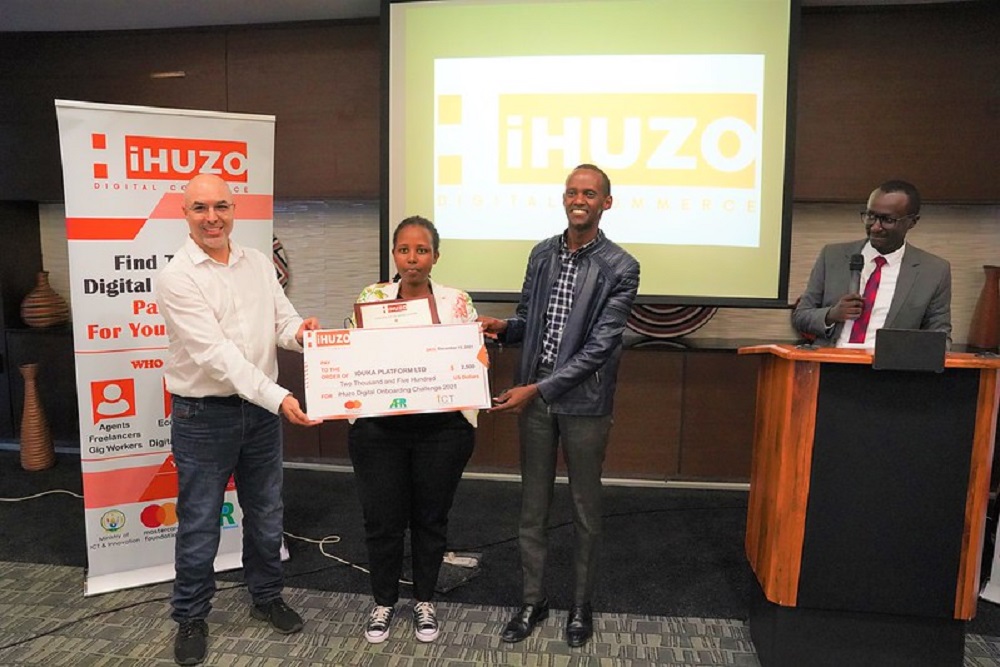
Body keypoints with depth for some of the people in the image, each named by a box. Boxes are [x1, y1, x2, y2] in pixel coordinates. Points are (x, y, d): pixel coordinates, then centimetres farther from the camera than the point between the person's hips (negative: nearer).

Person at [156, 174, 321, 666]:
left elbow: (283, 320, 4)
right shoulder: (176, 277, -14)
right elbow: (215, 353, -23)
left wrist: (301, 331, -22)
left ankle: (266, 597, 38)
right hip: (203, 417, -5)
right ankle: (191, 617, 30)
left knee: (266, 514, 18)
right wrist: (278, 398, -31)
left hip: (262, 410, 5)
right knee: (199, 524, 9)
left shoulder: (258, 263, 4)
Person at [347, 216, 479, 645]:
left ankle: (424, 600, 36)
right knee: (382, 518, 10)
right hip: (378, 427, 1)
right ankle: (384, 601, 34)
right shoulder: (371, 297, 3)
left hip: (442, 429, 0)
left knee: (431, 516, 14)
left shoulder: (457, 302, 1)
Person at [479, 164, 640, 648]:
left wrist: (538, 388, -19)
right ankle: (532, 600, 31)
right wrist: (501, 326, -9)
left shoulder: (619, 268, -9)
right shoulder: (542, 254, 7)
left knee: (585, 508, 12)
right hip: (534, 398, 4)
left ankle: (581, 605, 32)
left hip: (583, 401, -3)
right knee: (533, 505, 13)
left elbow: (600, 345, -14)